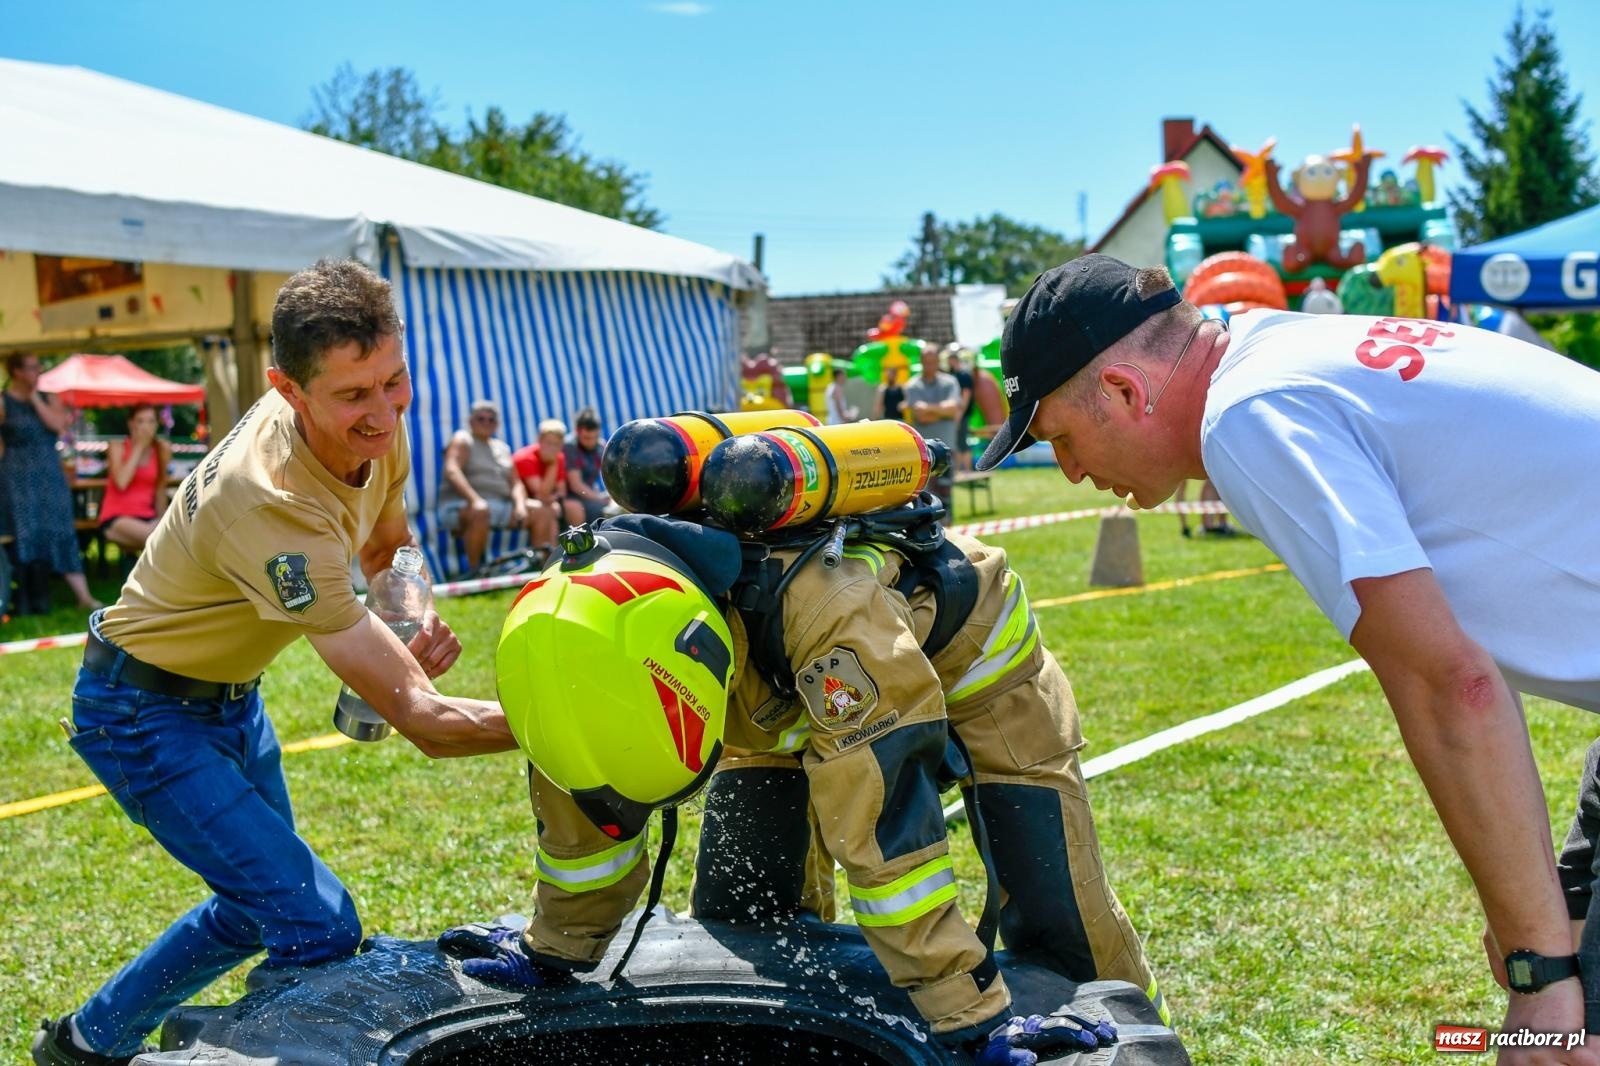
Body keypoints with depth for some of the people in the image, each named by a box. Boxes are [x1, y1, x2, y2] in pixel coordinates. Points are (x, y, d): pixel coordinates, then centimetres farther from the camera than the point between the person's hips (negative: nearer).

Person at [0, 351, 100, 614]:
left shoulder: (48, 399, 11)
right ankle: (24, 604, 3)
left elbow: (59, 424, -6)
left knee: (60, 536, 1)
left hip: (50, 478, 4)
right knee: (23, 538, -3)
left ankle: (84, 597, -4)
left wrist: (34, 399, -5)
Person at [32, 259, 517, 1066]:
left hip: (231, 690, 9)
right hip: (146, 713, -9)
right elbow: (419, 717, -38)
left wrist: (415, 619, -14)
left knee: (257, 904, 21)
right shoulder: (273, 503, -40)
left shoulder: (373, 423, -15)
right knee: (317, 925, -14)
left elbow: (385, 543, 8)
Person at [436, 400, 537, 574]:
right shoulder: (462, 440, 4)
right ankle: (474, 569, -31)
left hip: (500, 506, 7)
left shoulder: (502, 448, 23)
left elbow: (515, 483, 16)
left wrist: (520, 505, -8)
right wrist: (475, 499, -29)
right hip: (460, 505, -7)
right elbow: (451, 471, -13)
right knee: (480, 512, -40)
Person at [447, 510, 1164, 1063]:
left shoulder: (827, 601, -47)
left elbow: (882, 826, -45)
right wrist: (557, 948, 0)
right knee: (736, 913, 0)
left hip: (966, 657, -4)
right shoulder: (584, 610, -29)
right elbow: (575, 800, -11)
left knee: (1053, 921, -9)